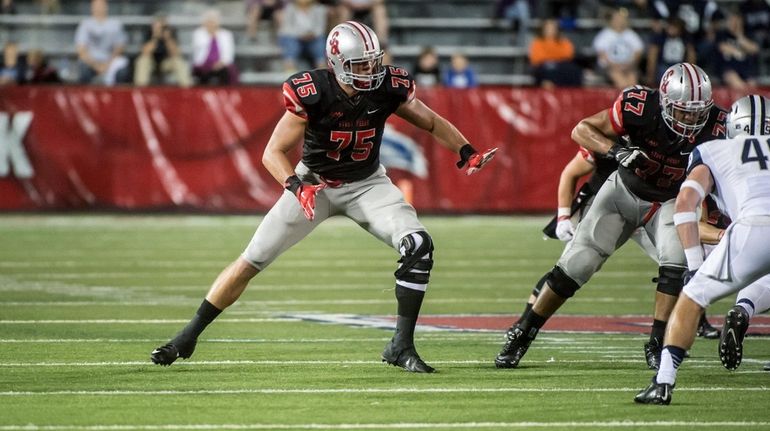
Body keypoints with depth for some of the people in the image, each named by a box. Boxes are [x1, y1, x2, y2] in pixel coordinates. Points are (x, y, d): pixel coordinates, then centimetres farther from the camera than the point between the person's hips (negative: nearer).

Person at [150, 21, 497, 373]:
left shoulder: (388, 88, -18)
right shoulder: (311, 93, -26)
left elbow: (432, 122, -1)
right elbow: (273, 153, -21)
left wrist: (466, 153, -15)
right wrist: (296, 186, -39)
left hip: (366, 184, 2)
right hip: (314, 183, -2)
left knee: (418, 246, -21)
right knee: (253, 259, -4)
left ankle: (402, 346, -12)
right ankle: (189, 335, 11)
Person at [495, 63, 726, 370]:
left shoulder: (715, 127, -25)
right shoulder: (641, 108, -31)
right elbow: (582, 129, -24)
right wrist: (617, 151, -39)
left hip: (670, 200, 1)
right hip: (625, 191, -1)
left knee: (676, 261, -25)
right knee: (576, 264, -4)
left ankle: (656, 344, -11)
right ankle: (521, 335, 12)